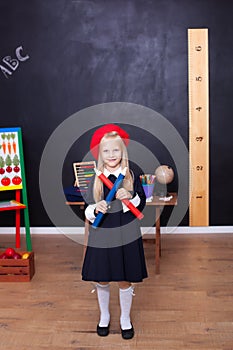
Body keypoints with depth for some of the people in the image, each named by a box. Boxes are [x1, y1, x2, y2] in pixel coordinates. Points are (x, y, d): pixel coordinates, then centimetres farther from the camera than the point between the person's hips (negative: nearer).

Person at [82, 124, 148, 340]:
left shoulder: (131, 176, -3)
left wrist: (131, 198, -18)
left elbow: (142, 206, 1)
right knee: (101, 280, 13)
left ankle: (125, 319, 34)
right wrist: (95, 209, -21)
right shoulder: (95, 179, -2)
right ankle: (104, 316, 38)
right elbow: (88, 211, 1)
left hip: (126, 236, -1)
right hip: (101, 236, 1)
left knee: (125, 281, 11)